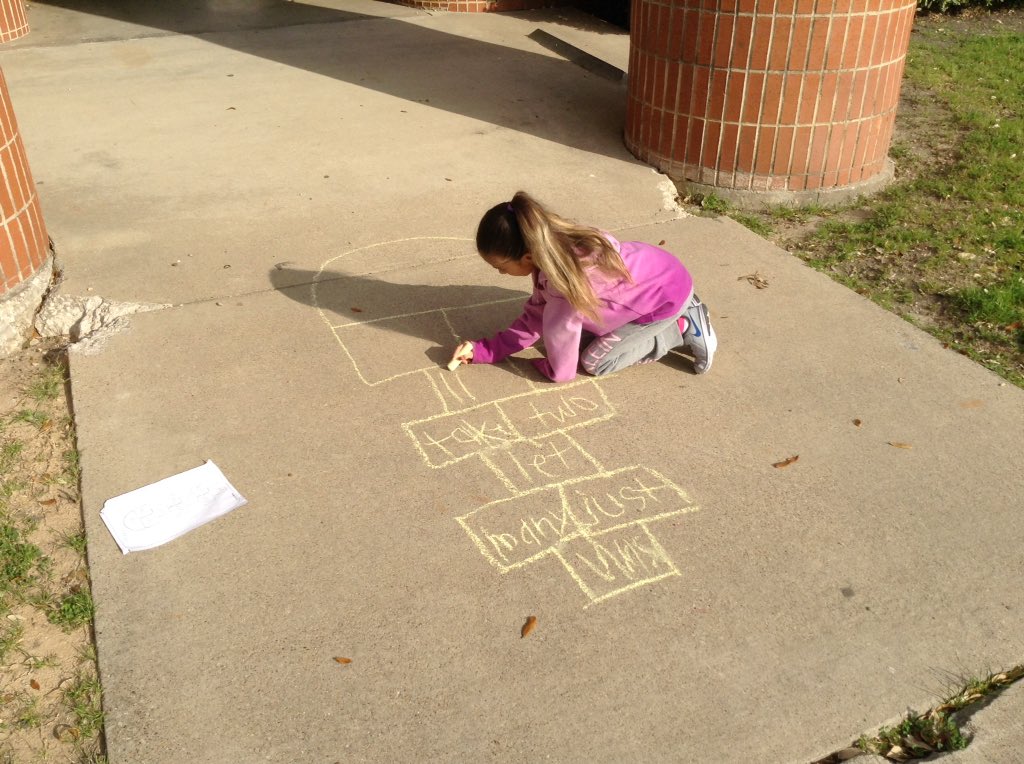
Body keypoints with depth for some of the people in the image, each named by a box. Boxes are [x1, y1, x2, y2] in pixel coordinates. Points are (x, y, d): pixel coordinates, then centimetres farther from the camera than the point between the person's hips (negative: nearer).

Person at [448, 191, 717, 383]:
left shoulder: (563, 285, -35)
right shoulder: (555, 245, -12)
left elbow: (561, 371, -23)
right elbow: (535, 316, -1)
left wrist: (536, 364, -2)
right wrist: (482, 350, -6)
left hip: (667, 295, -8)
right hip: (652, 274, 8)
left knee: (594, 362, -2)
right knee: (584, 337, 13)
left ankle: (684, 330, 4)